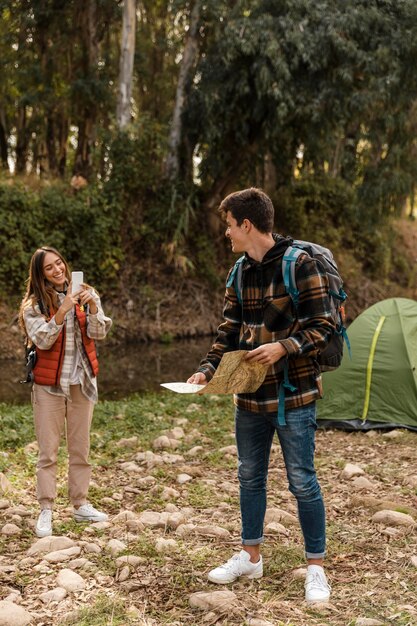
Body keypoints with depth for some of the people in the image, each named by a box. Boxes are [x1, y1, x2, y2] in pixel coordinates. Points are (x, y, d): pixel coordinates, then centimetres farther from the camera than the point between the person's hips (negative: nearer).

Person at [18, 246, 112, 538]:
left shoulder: (87, 295, 3)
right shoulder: (34, 305, -4)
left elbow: (99, 333, -5)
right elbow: (42, 340, -15)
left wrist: (92, 306, -22)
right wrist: (62, 310, -26)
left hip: (82, 382, 3)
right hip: (49, 384, -3)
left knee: (81, 448, 10)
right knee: (48, 451, 0)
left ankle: (81, 504, 20)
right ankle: (46, 511, 5)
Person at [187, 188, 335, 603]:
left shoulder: (301, 264, -14)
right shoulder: (239, 273, 7)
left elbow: (322, 327, -13)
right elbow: (229, 332, 11)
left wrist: (283, 347, -27)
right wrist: (207, 370, -3)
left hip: (293, 396, -7)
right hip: (250, 396, 7)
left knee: (302, 482, 1)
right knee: (250, 477, 15)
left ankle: (316, 569, 16)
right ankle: (250, 557, 31)